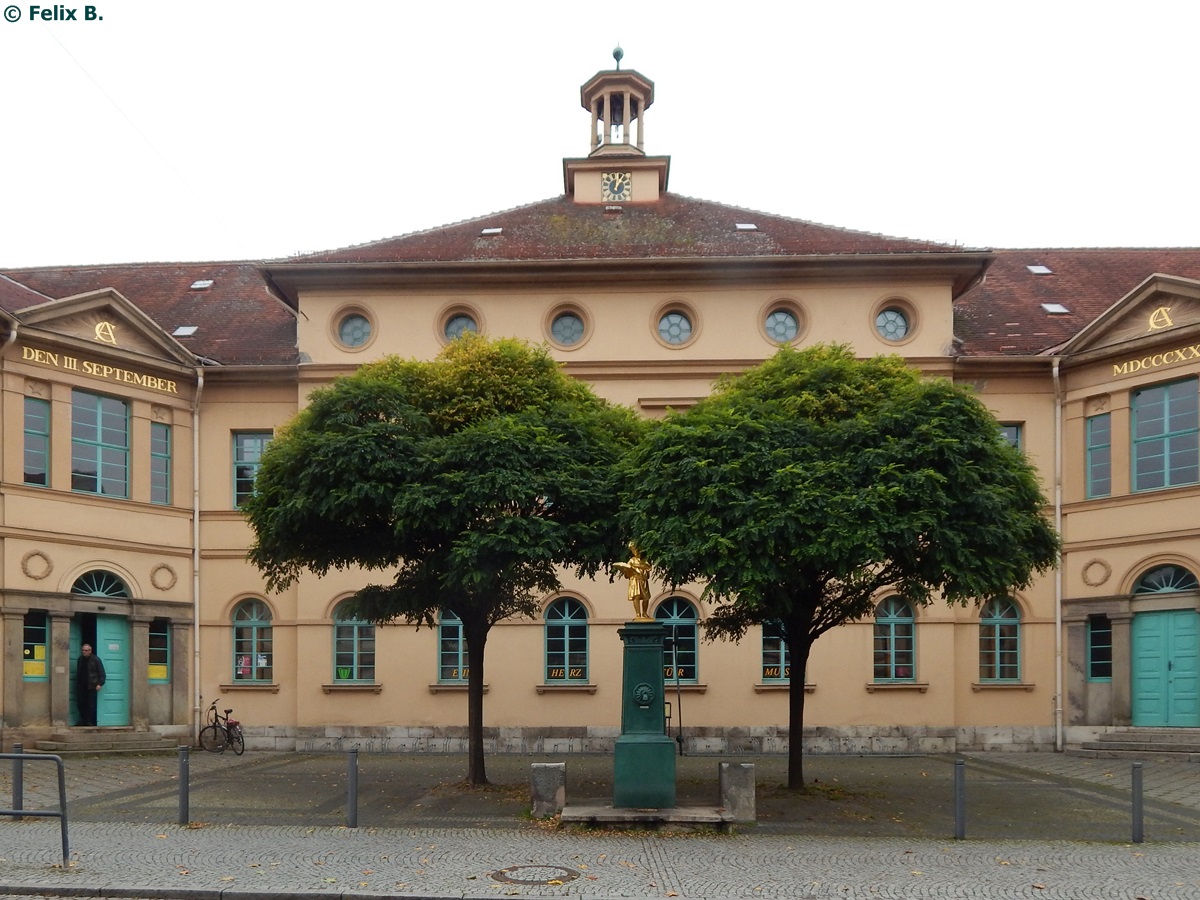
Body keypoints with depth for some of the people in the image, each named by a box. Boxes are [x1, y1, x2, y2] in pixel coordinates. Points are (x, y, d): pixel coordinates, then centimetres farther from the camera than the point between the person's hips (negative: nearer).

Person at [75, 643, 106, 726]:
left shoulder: (95, 659, -6)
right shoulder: (80, 659, 11)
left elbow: (101, 672, -7)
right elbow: (78, 673, 19)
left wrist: (100, 683, -15)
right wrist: (77, 684, 14)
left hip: (91, 686, -5)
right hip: (81, 686, 5)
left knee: (91, 705, -3)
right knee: (80, 704, 6)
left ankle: (90, 722, 6)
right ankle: (83, 720, 19)